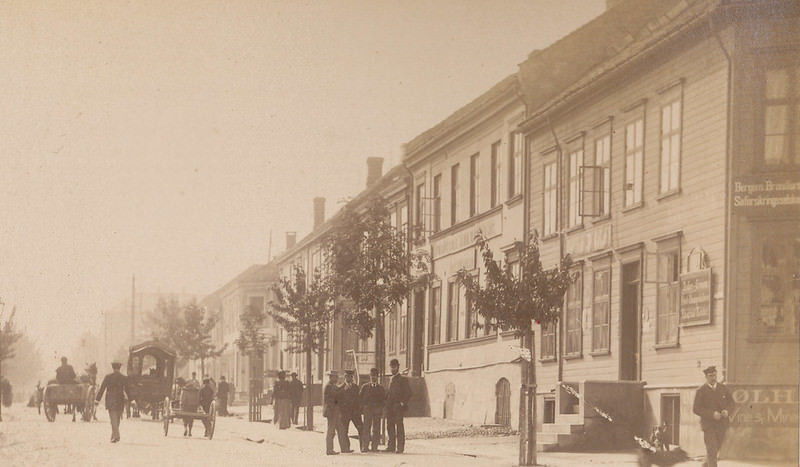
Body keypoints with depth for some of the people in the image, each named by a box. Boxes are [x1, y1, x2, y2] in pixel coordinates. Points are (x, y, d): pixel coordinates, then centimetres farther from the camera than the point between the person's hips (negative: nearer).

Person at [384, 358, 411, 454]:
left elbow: (408, 393, -4)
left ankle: (400, 447, -7)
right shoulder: (391, 380, 21)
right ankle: (391, 446, 9)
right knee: (390, 426, 5)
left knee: (399, 426, -7)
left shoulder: (403, 379, 1)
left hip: (398, 406, -7)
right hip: (390, 406, 7)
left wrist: (403, 402, -13)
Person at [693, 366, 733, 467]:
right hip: (708, 425, -4)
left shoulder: (723, 388, 4)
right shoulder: (701, 391, -7)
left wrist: (726, 410, -10)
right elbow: (696, 409, -11)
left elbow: (731, 402, 13)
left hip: (721, 424, 4)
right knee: (711, 450, -12)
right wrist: (712, 414, -22)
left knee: (716, 448, 16)